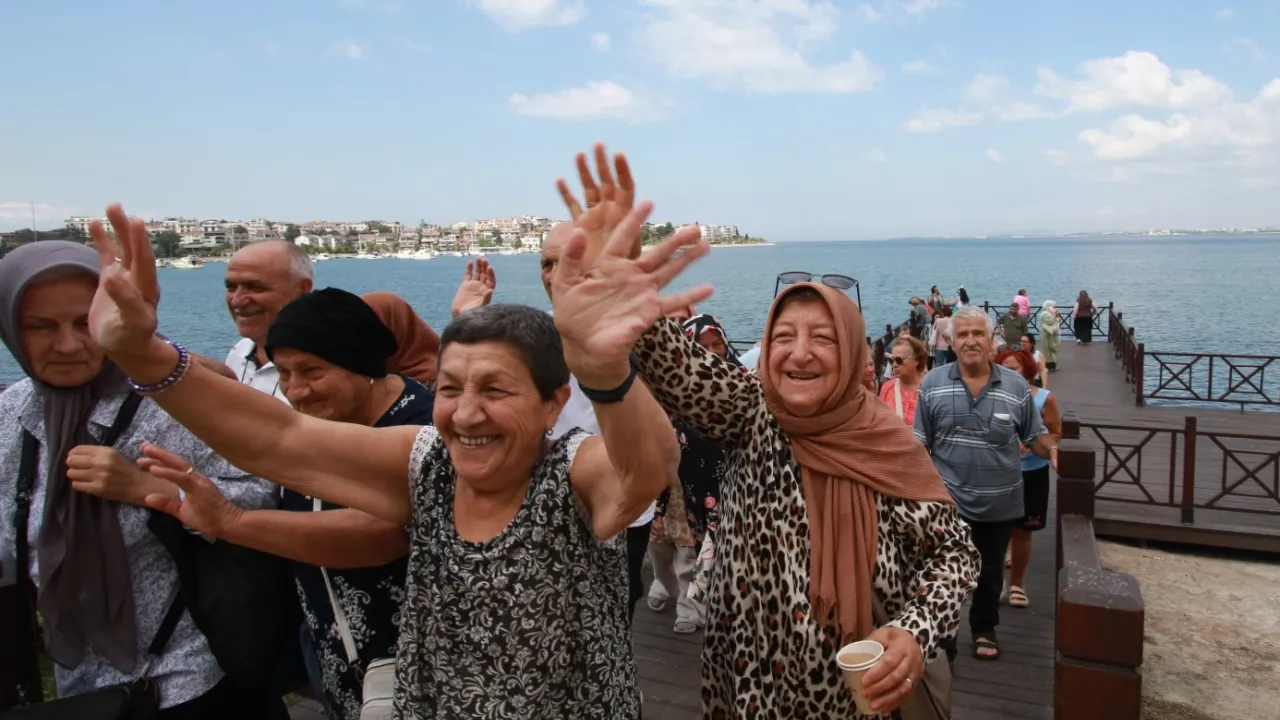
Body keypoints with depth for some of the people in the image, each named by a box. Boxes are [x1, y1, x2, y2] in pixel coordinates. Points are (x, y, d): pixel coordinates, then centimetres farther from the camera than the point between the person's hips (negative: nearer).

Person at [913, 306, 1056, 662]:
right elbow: (920, 442, -2)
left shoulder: (1017, 387, -5)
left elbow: (1035, 436, 3)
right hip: (948, 500, -1)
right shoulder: (932, 384, -7)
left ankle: (984, 629, 41)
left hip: (999, 503, 2)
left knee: (990, 571, 20)